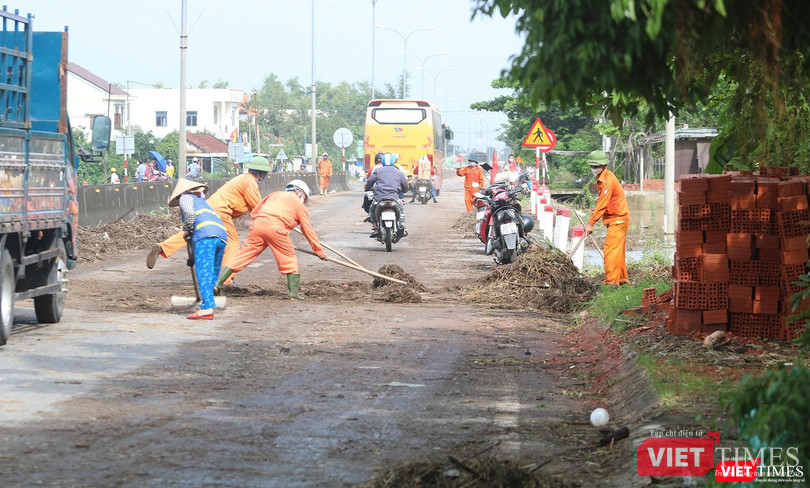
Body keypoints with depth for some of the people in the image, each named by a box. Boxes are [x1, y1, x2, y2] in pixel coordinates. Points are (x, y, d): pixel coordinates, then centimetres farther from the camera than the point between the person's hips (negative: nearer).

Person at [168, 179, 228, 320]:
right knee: (213, 274, 12)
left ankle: (207, 308, -26)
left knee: (203, 272, -14)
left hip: (205, 234, -8)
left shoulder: (185, 197, 17)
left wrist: (186, 231, 9)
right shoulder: (202, 201, 39)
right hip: (222, 235, 8)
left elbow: (189, 213, -6)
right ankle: (210, 306, 9)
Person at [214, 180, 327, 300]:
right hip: (276, 227, -4)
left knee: (243, 254, 7)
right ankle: (293, 291, 3)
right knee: (289, 258, 11)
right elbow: (308, 231, 22)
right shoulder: (299, 204, 22)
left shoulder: (274, 195, 33)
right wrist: (319, 251, 29)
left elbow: (253, 213, 31)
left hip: (257, 223, 4)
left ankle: (218, 282, 2)